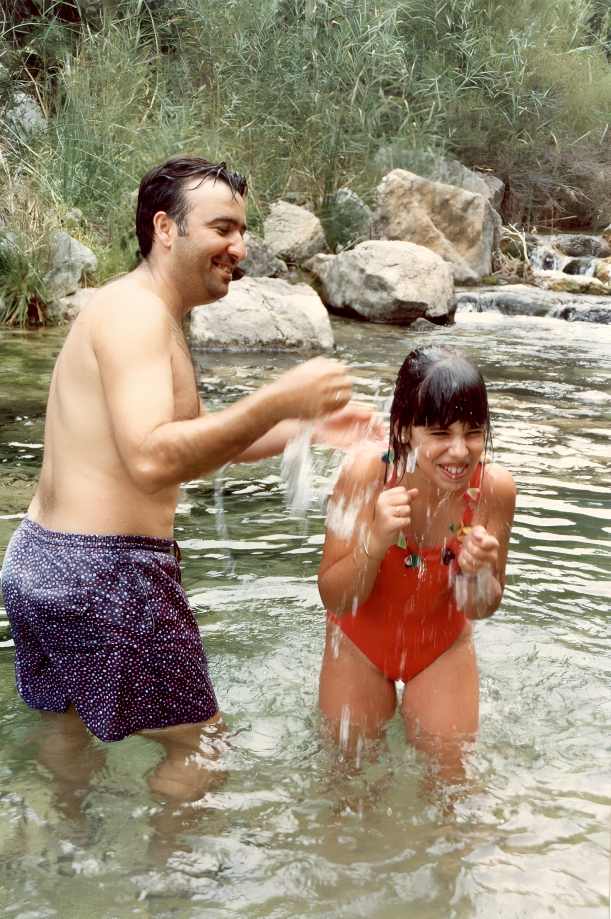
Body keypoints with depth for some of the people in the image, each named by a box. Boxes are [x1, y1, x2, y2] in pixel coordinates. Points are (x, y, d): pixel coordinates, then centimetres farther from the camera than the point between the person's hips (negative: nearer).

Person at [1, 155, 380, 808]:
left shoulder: (145, 314, 16)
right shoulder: (136, 310, -17)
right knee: (195, 740, 7)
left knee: (71, 726, 29)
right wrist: (279, 400, -30)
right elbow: (151, 460, -31)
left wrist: (306, 430, 10)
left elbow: (194, 444, 19)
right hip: (106, 570, -11)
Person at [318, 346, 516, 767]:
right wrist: (376, 542, -43)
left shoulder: (494, 487, -27)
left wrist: (477, 573, -36)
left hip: (442, 644, 1)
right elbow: (334, 599, -26)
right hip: (362, 640, -1)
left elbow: (482, 610, -13)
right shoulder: (367, 472, -32)